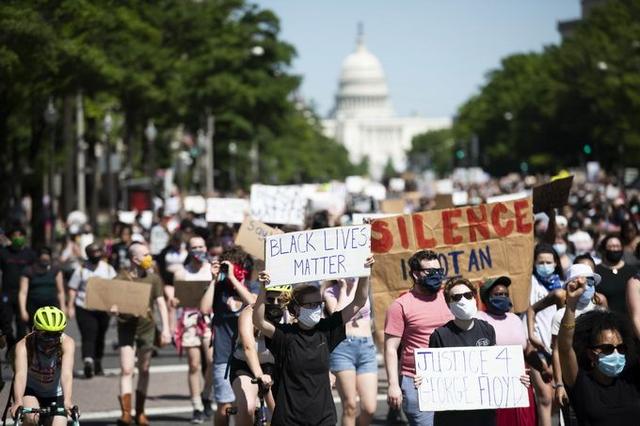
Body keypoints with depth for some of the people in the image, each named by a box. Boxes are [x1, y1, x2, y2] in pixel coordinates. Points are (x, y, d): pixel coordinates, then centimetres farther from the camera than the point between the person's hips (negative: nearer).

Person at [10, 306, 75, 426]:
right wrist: (18, 402, -58)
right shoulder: (24, 345, -28)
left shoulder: (67, 343, -27)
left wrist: (68, 401, -56)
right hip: (30, 390, -2)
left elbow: (67, 374, -40)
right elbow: (20, 374, -42)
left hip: (56, 394, 2)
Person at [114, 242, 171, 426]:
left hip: (147, 327, 3)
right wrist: (112, 309, -30)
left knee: (144, 370, 9)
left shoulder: (153, 279, 4)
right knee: (127, 370, -12)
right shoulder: (121, 278, -5)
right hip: (126, 327, -3)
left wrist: (166, 328, -2)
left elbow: (161, 304, 6)